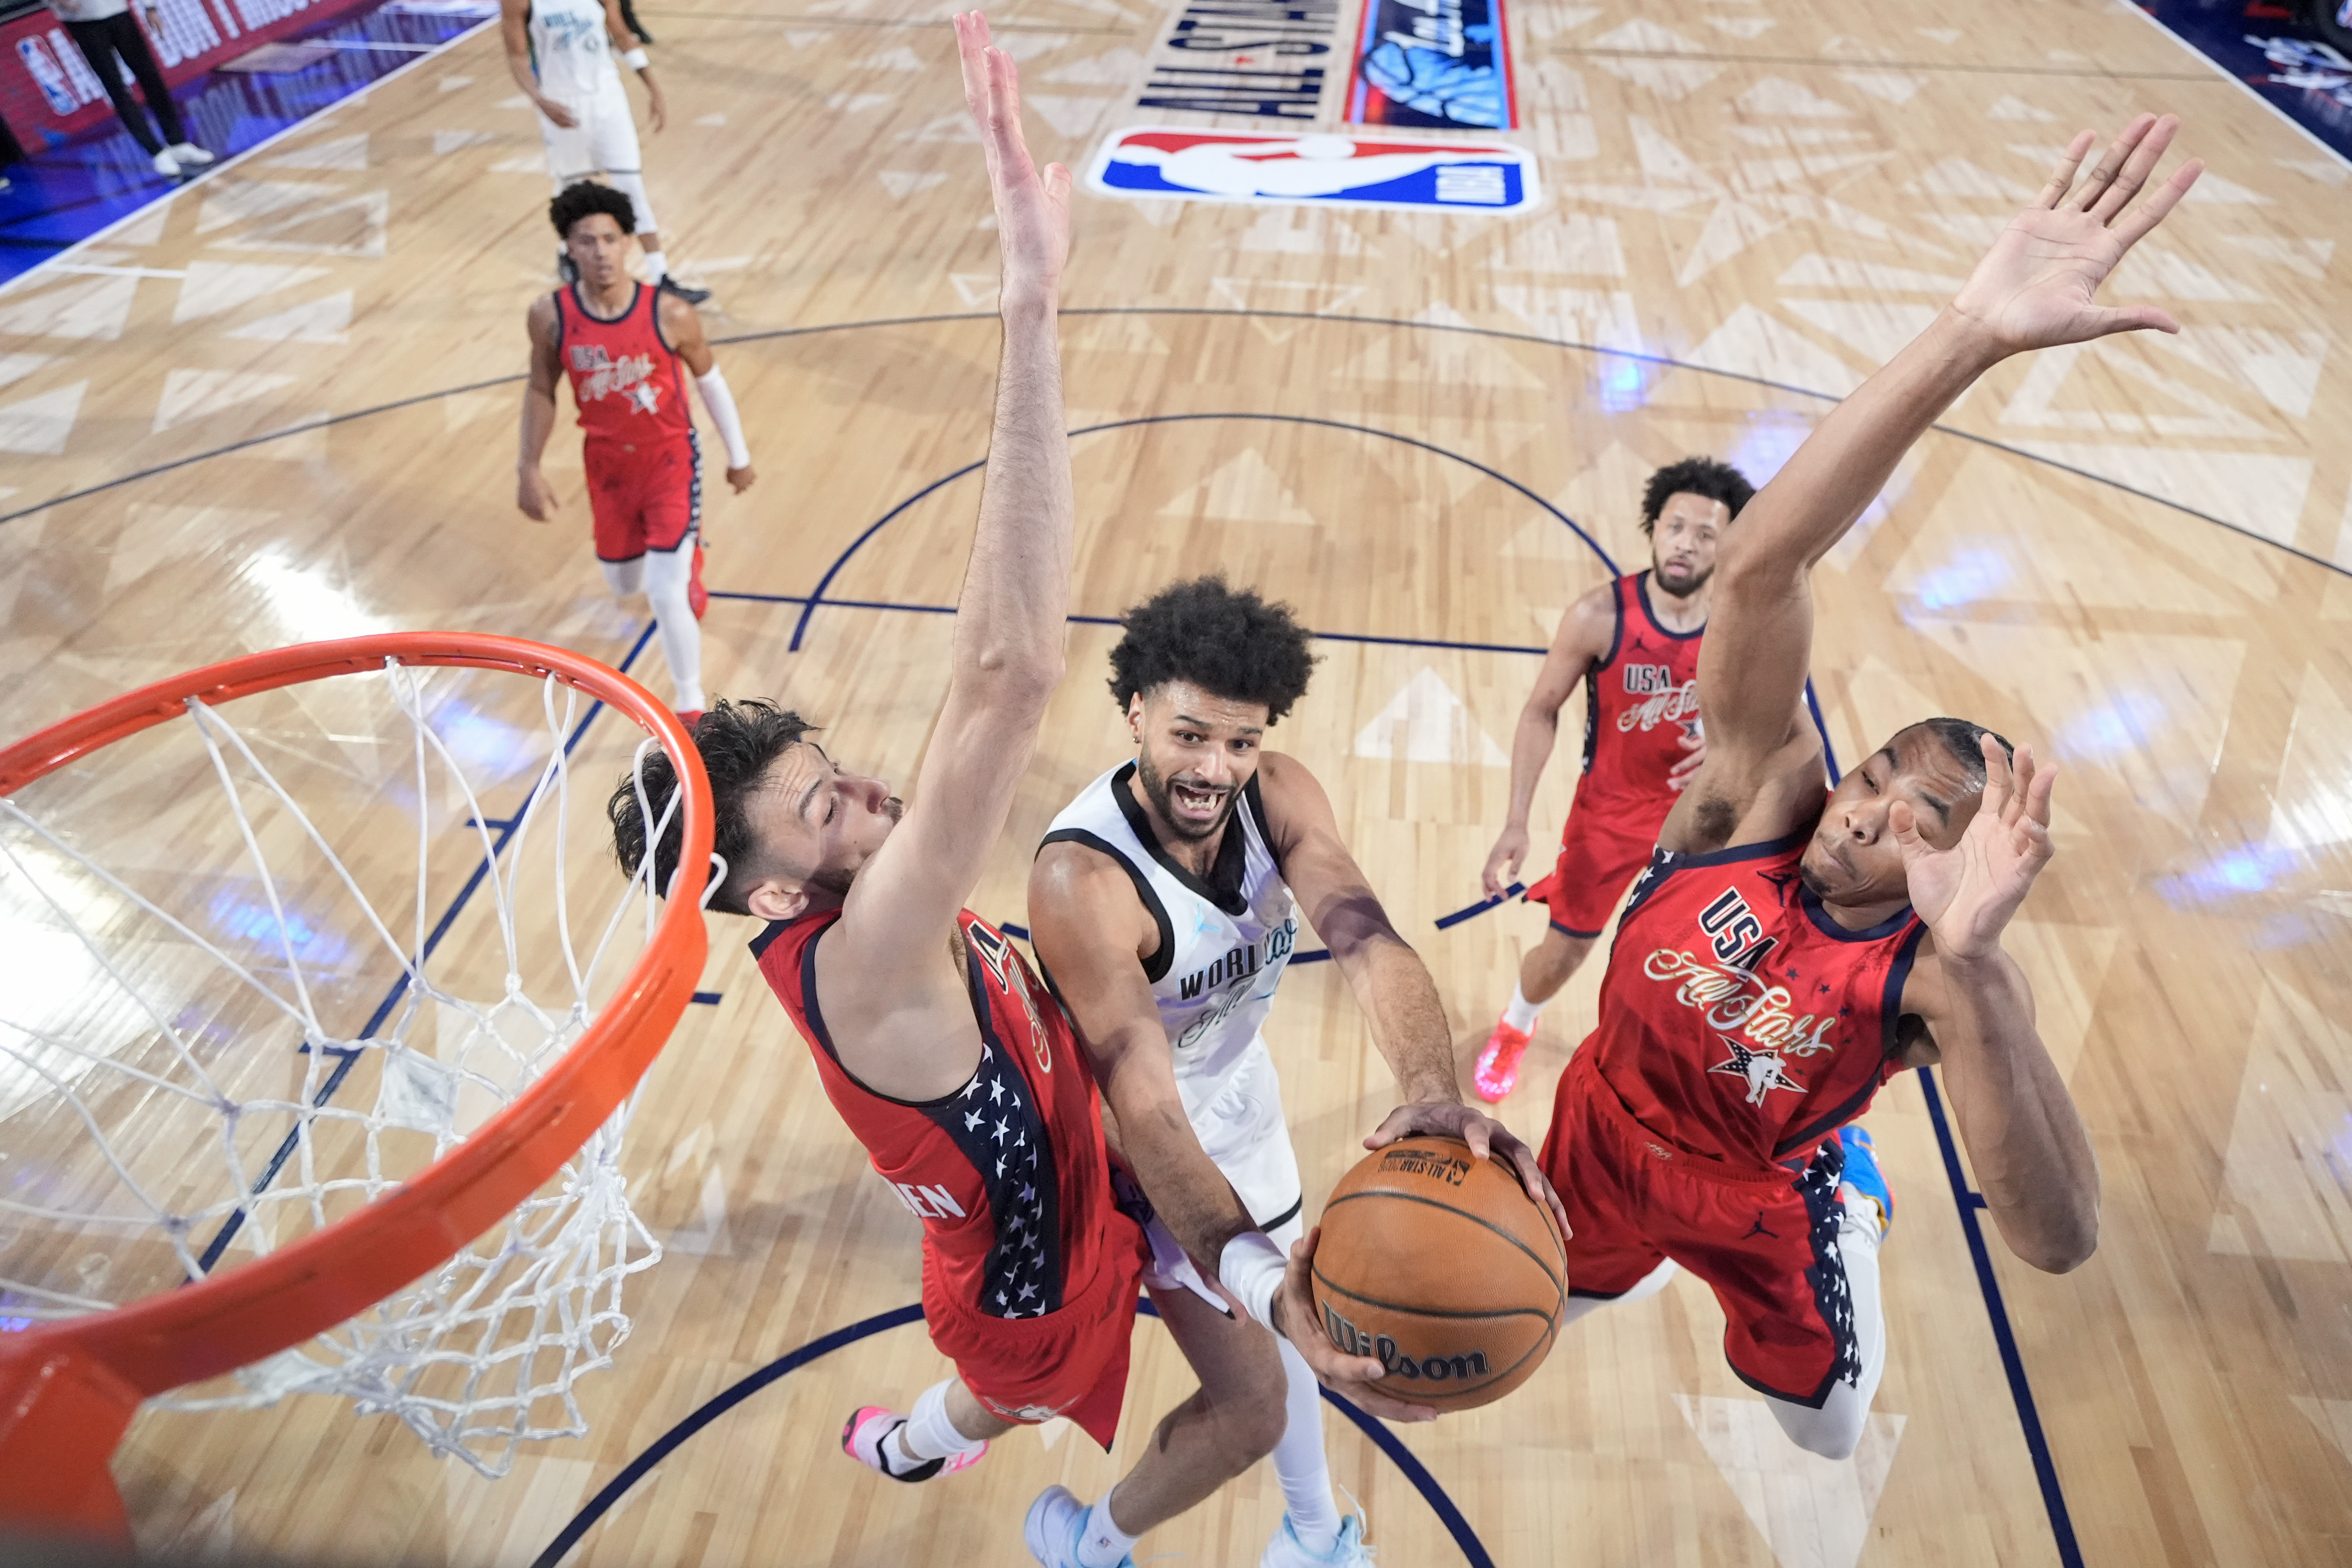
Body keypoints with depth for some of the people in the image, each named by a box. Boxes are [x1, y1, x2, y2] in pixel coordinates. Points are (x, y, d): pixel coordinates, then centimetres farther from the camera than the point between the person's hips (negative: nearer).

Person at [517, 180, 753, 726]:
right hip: (607, 463, 4)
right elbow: (541, 390, 2)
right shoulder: (550, 316, -13)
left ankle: (691, 707, 9)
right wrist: (530, 469, 1)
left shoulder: (670, 314, -20)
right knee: (624, 584, 19)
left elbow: (709, 380, -3)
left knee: (667, 596, -14)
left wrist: (739, 456, 5)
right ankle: (682, 557, 57)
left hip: (669, 458, -3)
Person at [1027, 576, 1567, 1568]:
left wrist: (1435, 1094, -55)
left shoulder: (1279, 796, -21)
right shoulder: (1081, 880, -38)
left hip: (1238, 1082, 6)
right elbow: (1148, 1114, -41)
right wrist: (1263, 1281, -55)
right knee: (1254, 1391, -2)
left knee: (1280, 1321, 22)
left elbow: (1368, 944, -36)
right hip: (1142, 1132, -5)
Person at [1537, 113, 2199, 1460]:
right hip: (1609, 1130, 1)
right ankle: (1660, 1267, 61)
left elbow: (2061, 1243, -44)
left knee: (1833, 1428, 28)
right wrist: (1970, 337, -55)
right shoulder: (1769, 787, -30)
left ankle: (1856, 1212, 56)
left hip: (1761, 1199, -1)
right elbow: (1760, 564, -44)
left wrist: (1970, 967, -57)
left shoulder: (1948, 977, -31)